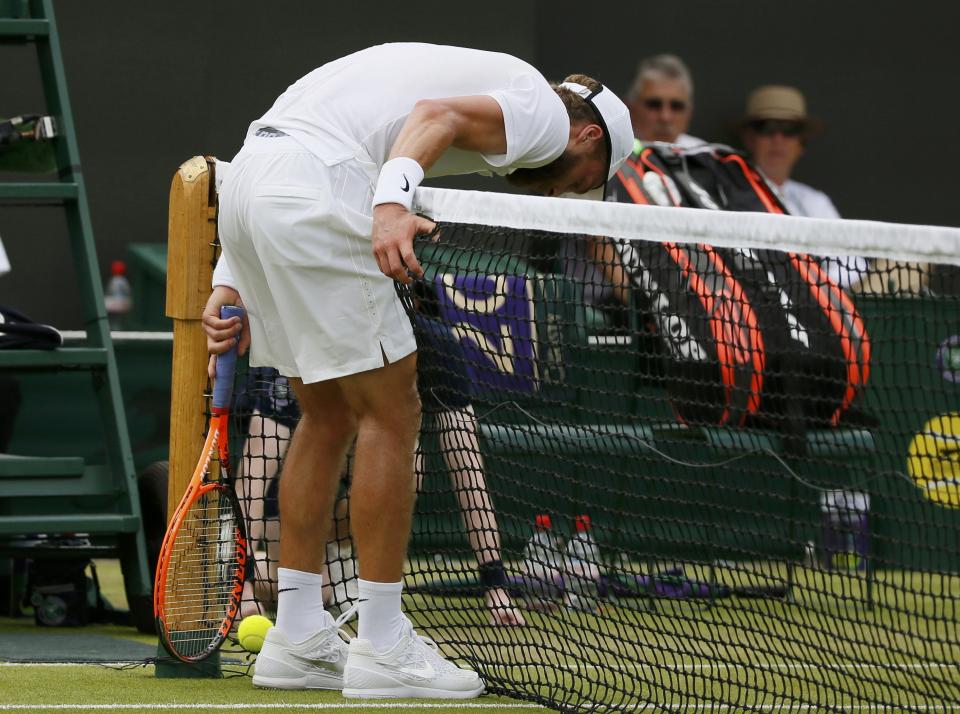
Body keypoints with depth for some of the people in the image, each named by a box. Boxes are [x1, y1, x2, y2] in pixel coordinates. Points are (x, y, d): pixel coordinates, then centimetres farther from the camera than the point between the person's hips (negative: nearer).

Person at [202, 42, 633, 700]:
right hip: (312, 193, -9)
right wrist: (392, 205, -32)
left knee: (329, 416, 19)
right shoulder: (547, 116, 6)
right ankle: (381, 648, 5)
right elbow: (438, 116, -16)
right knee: (391, 414, 1)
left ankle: (297, 639, 21)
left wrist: (232, 286, 20)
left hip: (246, 177, 9)